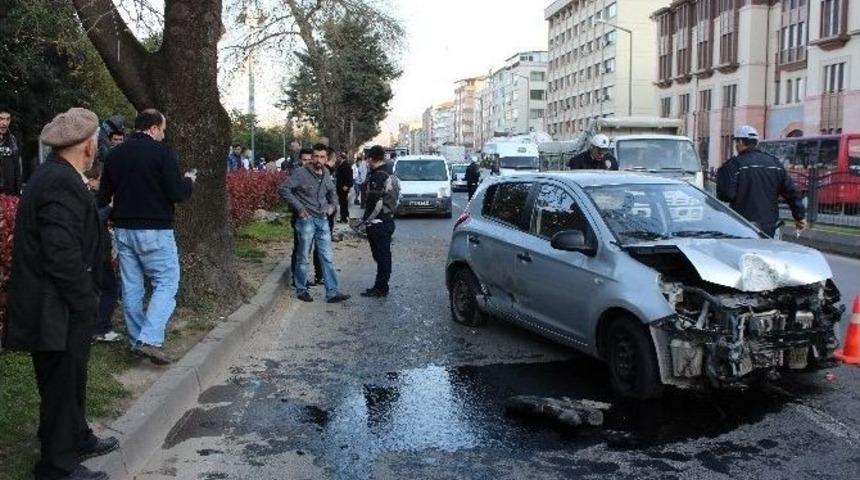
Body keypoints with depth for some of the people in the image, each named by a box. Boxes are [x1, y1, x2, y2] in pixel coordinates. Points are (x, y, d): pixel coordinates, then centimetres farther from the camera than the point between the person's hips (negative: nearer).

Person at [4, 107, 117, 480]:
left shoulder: (51, 175, 9)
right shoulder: (63, 184, -24)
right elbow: (63, 256, -27)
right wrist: (85, 303, -17)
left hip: (54, 305, 10)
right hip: (58, 310, -10)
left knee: (68, 380, 24)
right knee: (62, 384, 4)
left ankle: (77, 439, 41)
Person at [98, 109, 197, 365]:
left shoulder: (115, 154, 8)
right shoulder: (163, 152, -10)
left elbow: (103, 197, 12)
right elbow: (178, 193, -14)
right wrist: (189, 181, 5)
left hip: (123, 229, 6)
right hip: (154, 230, -6)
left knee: (132, 287, 12)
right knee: (166, 283, 0)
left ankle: (136, 340, 18)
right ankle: (149, 339, -12)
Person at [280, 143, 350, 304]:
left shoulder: (326, 174, 8)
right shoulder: (301, 173, -11)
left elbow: (331, 191, 26)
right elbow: (284, 189, -14)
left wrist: (332, 205, 10)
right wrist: (299, 207, -15)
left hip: (322, 219, 5)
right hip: (306, 219, -5)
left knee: (328, 257, 3)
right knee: (303, 257, 5)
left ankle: (332, 292, 5)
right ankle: (301, 289, 20)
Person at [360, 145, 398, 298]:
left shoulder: (377, 177, -18)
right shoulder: (391, 175, 12)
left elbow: (375, 203, -22)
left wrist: (366, 220, -12)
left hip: (378, 223, -10)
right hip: (389, 220, 10)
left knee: (381, 256, -4)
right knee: (385, 255, 14)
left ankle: (380, 288, 3)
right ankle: (382, 287, 23)